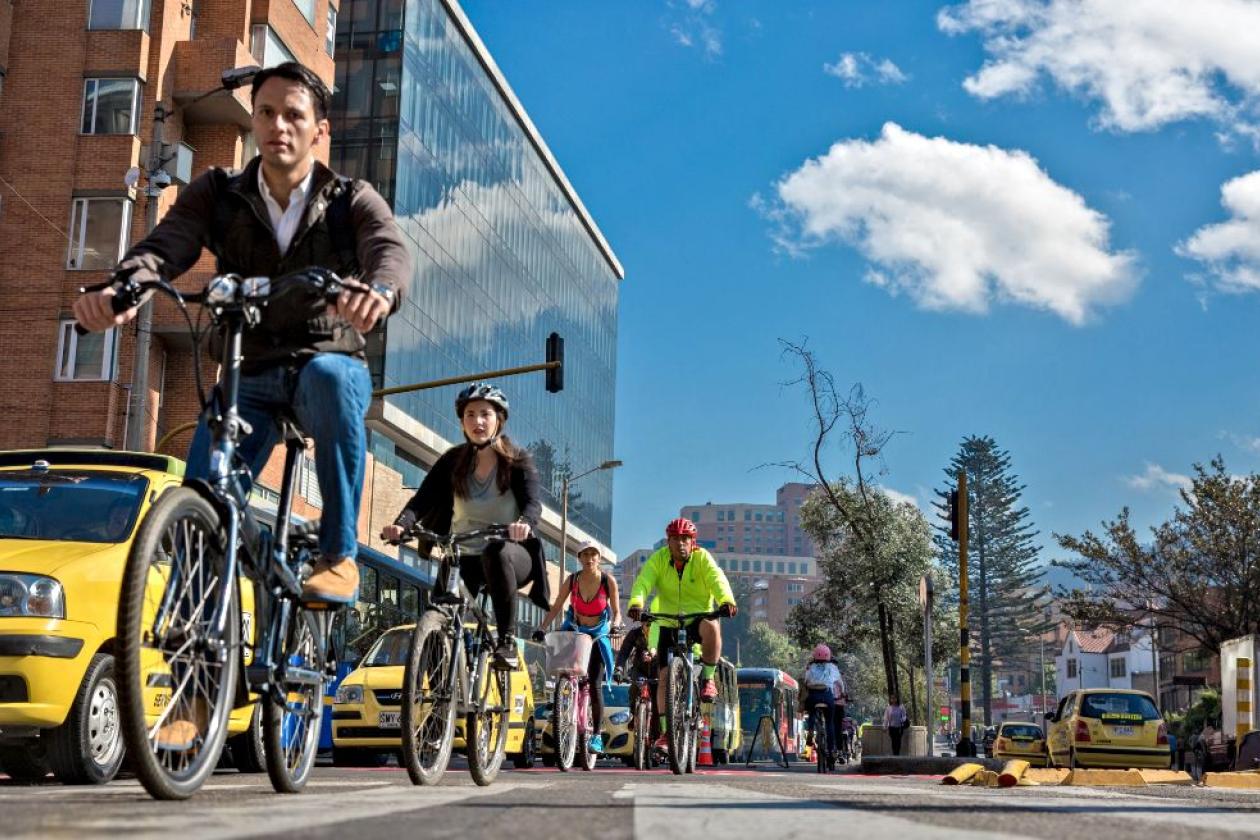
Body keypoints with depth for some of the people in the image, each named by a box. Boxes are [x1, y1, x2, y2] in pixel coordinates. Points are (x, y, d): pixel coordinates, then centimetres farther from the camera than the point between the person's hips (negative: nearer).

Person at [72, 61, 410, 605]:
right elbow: (166, 244, -16)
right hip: (249, 378, 2)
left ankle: (340, 556, -30)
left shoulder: (352, 202, -3)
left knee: (327, 374, -38)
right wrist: (122, 288, -41)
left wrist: (379, 290, -51)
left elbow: (390, 251, -24)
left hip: (332, 366, -2)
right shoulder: (218, 195, 2)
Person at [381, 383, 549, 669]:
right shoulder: (453, 461, 4)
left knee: (496, 551, -38)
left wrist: (524, 523, -45)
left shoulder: (518, 461, -3)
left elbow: (533, 502, -19)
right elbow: (422, 499, -9)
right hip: (465, 558, 3)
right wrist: (401, 525, -32)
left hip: (511, 555, -2)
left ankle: (507, 640, -27)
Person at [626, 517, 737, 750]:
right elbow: (643, 582, -20)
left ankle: (707, 678, -16)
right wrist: (636, 603, -41)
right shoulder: (658, 559, -5)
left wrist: (726, 600, -46)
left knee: (711, 627, -37)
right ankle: (665, 731, 9)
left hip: (697, 619, -2)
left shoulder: (702, 558, -8)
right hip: (669, 624, 2)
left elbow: (717, 579, -25)